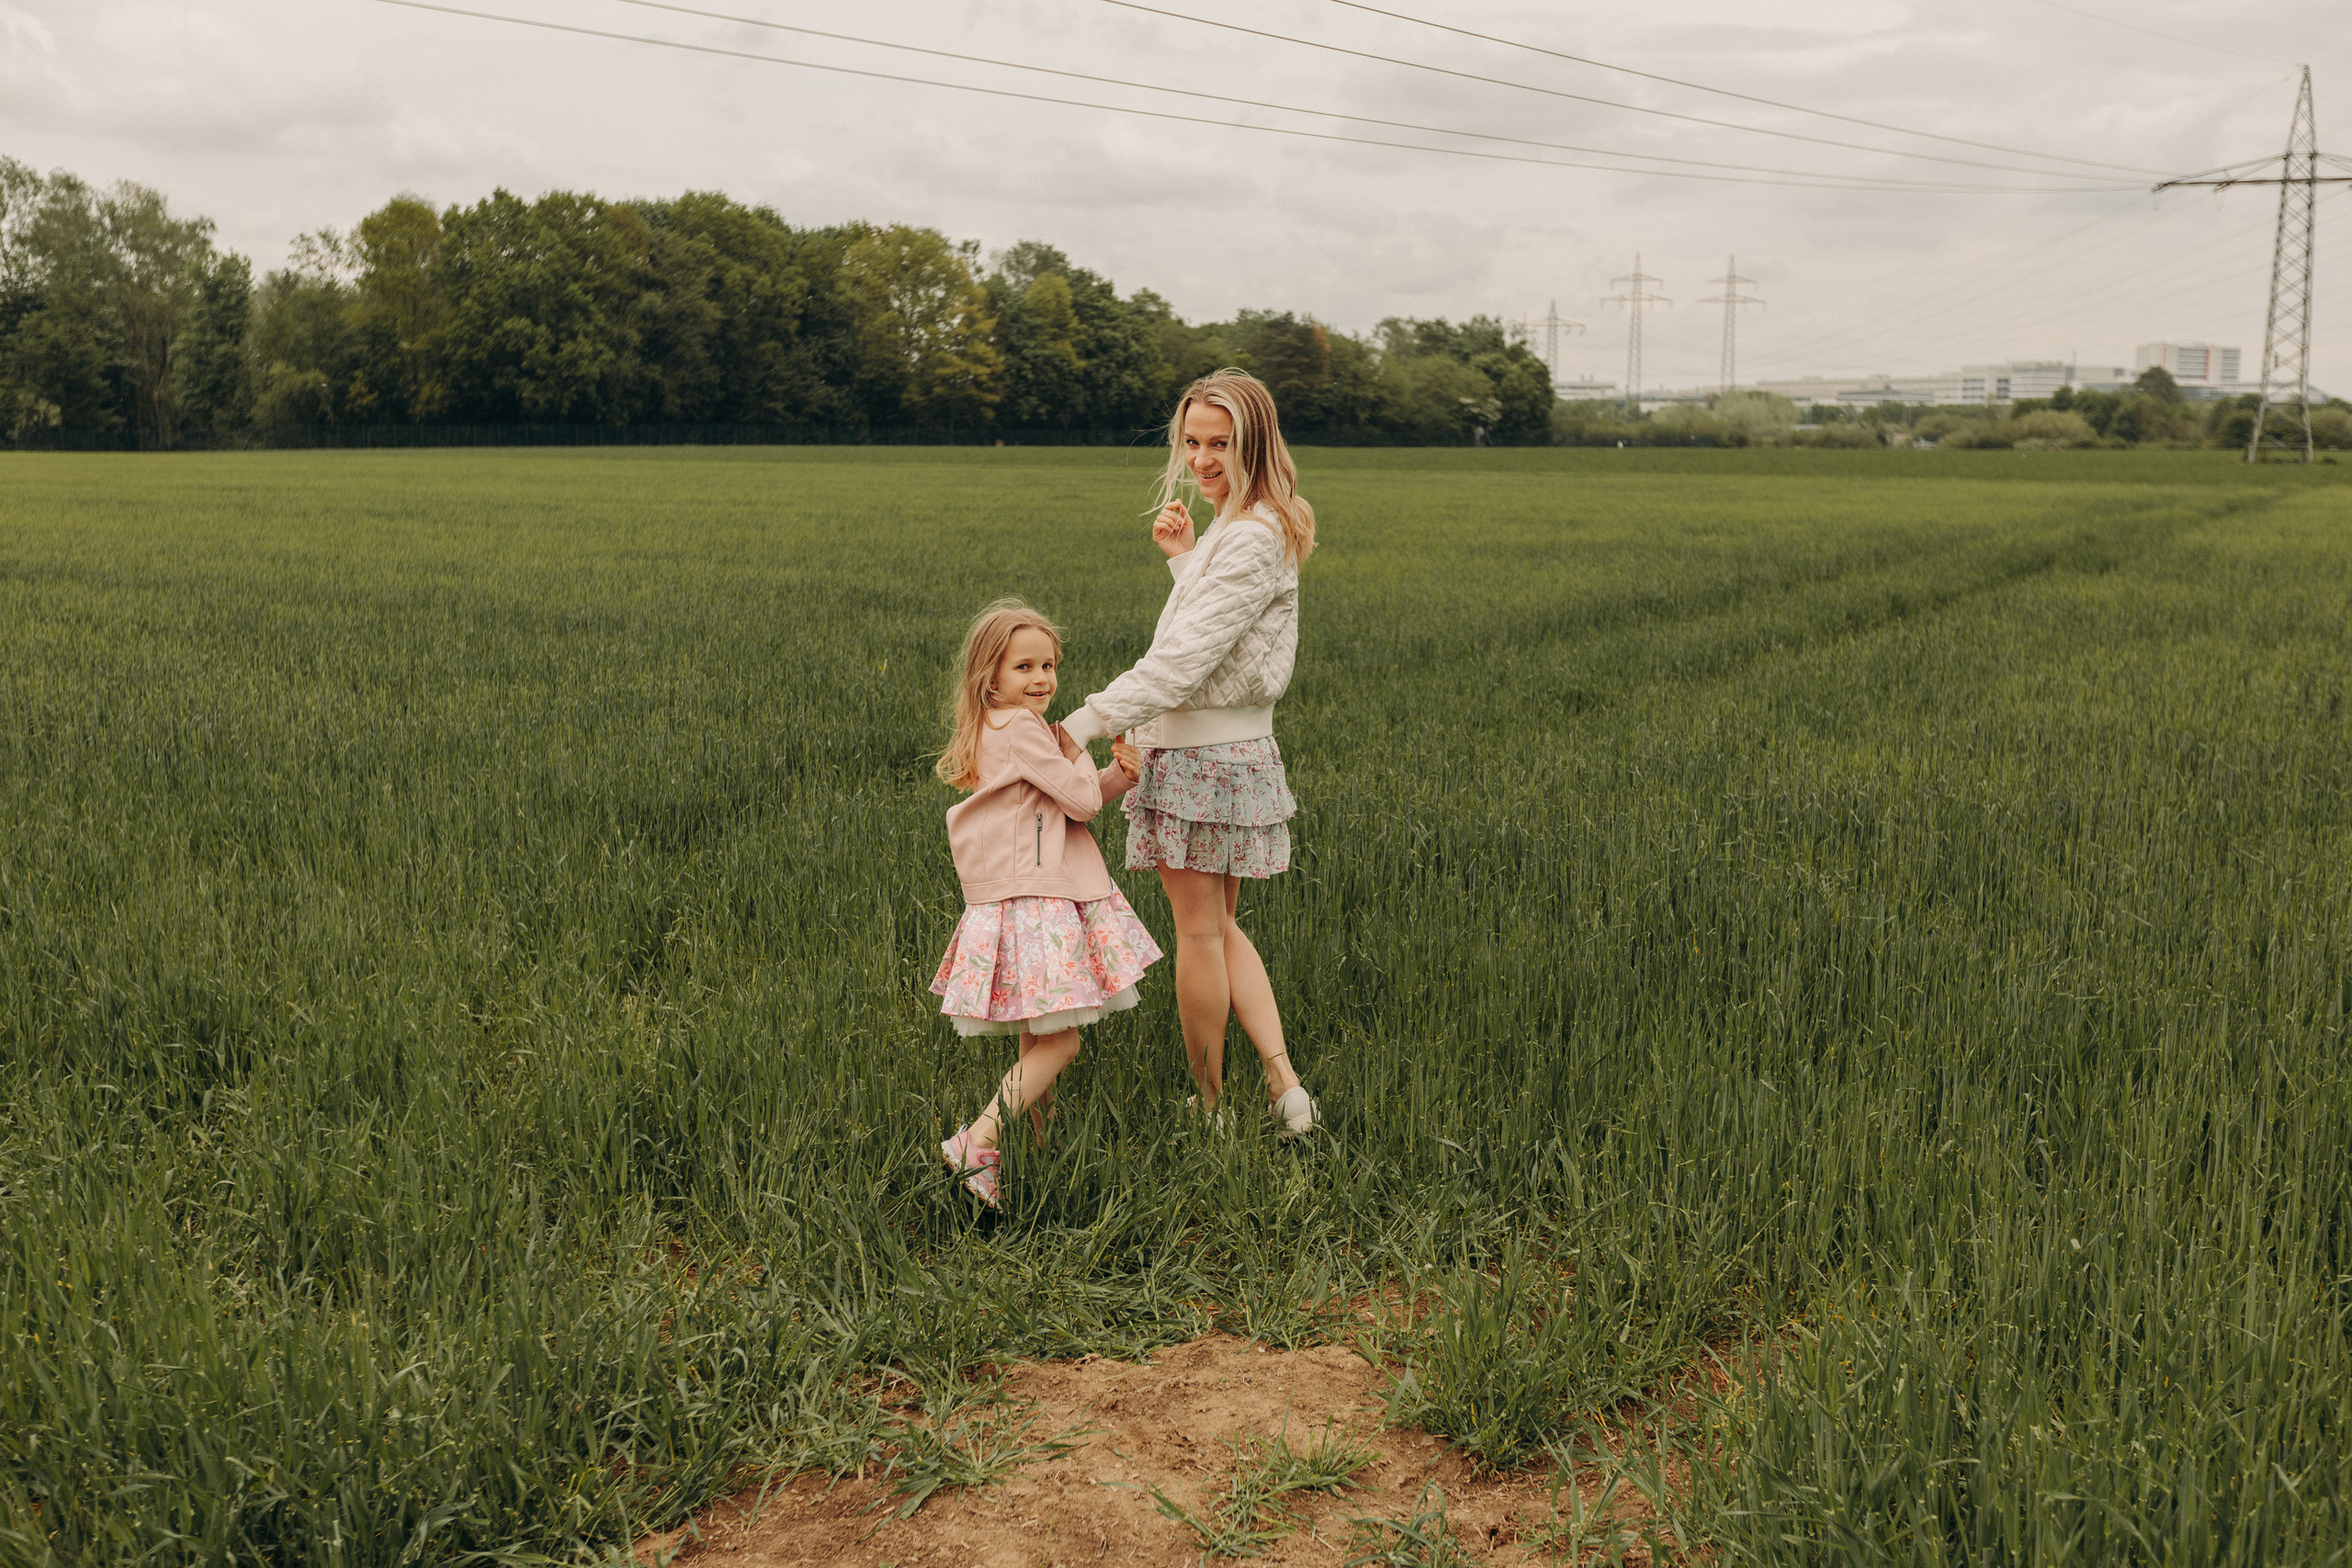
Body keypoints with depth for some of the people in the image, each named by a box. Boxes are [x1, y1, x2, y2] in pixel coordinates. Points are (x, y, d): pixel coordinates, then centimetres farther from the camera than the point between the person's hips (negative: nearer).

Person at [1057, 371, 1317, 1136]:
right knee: (1220, 928, 16)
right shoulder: (1250, 528, 13)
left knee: (1200, 932, 2)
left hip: (1202, 753, -10)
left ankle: (1212, 1107, 15)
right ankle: (1284, 1085, 12)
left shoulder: (1251, 538, -19)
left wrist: (1086, 724, -24)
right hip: (1236, 748, 10)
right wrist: (1183, 557, 8)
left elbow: (1183, 656, -24)